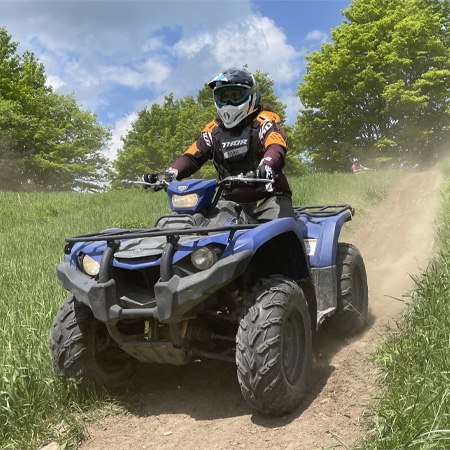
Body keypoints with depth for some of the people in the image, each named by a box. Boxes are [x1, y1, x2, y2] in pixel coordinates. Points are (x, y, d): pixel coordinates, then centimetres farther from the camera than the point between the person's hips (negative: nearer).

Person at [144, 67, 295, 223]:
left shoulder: (264, 121, 1)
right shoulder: (213, 129, 16)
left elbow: (277, 147, -17)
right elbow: (193, 156, 11)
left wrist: (267, 165, -41)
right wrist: (169, 174, -8)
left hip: (269, 197, -4)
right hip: (232, 203, 4)